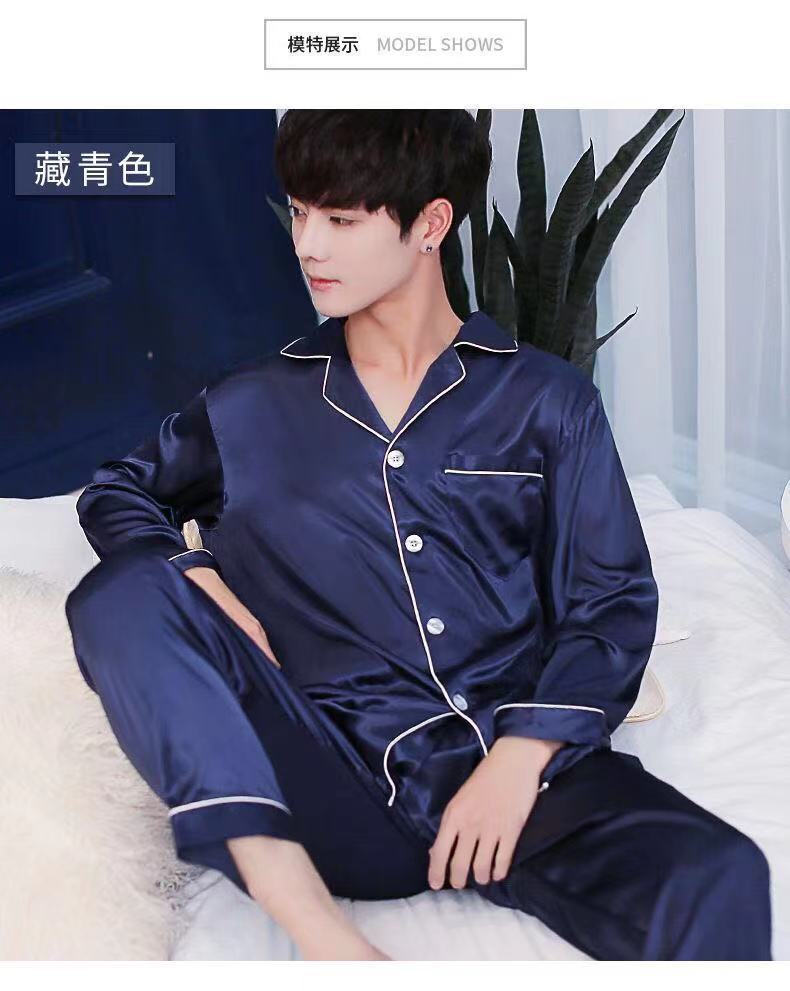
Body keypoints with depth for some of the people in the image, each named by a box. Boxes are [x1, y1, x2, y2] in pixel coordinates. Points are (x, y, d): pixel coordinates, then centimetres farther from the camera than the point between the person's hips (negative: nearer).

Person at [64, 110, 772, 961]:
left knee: (718, 882, -32)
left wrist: (519, 758, -10)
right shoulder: (251, 409, 13)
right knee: (122, 595, -20)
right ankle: (322, 938, -32)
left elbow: (612, 601, 6)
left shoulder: (546, 401, 10)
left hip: (519, 767, -2)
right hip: (342, 788, 2)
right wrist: (195, 577, 3)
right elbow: (116, 491, 26)